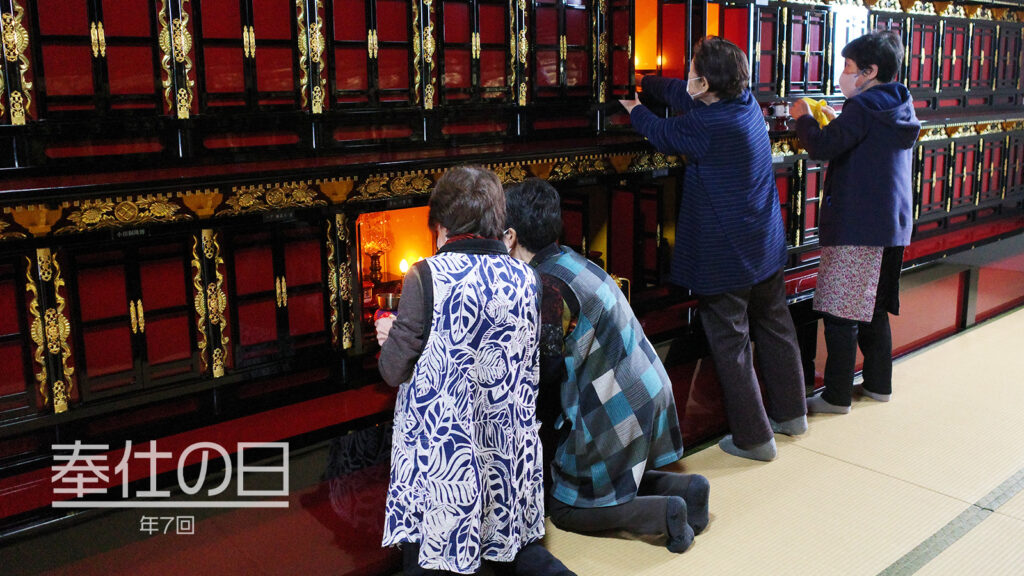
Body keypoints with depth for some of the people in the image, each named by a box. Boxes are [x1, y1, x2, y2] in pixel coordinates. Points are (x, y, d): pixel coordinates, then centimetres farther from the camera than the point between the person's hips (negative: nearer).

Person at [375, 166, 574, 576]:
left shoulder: (426, 277, -13)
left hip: (439, 455, -5)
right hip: (510, 449, 5)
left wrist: (392, 337, 14)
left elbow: (394, 371, -9)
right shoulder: (526, 278, 2)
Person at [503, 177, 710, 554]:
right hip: (645, 392, 9)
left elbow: (544, 370, -21)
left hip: (616, 409, -9)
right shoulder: (567, 260, 4)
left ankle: (663, 513, -4)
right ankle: (684, 488, 13)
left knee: (565, 509, 8)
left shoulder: (549, 285, -24)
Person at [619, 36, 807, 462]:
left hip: (723, 258, -9)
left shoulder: (707, 125, -24)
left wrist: (632, 107, 16)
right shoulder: (746, 102, 0)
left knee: (730, 345, 4)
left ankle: (754, 436, 12)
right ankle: (790, 413, 37)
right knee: (774, 327, 20)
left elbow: (663, 134, -4)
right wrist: (641, 81, 28)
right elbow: (682, 95, 16)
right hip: (767, 247, 9)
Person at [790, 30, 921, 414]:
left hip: (856, 227, -9)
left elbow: (821, 146, -19)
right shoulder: (901, 108, 14)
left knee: (841, 313, -3)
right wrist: (838, 122, 17)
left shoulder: (862, 108, -14)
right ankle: (879, 384, 29)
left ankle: (837, 396, 3)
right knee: (873, 310, 19)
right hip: (892, 225, 9)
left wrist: (803, 117, -2)